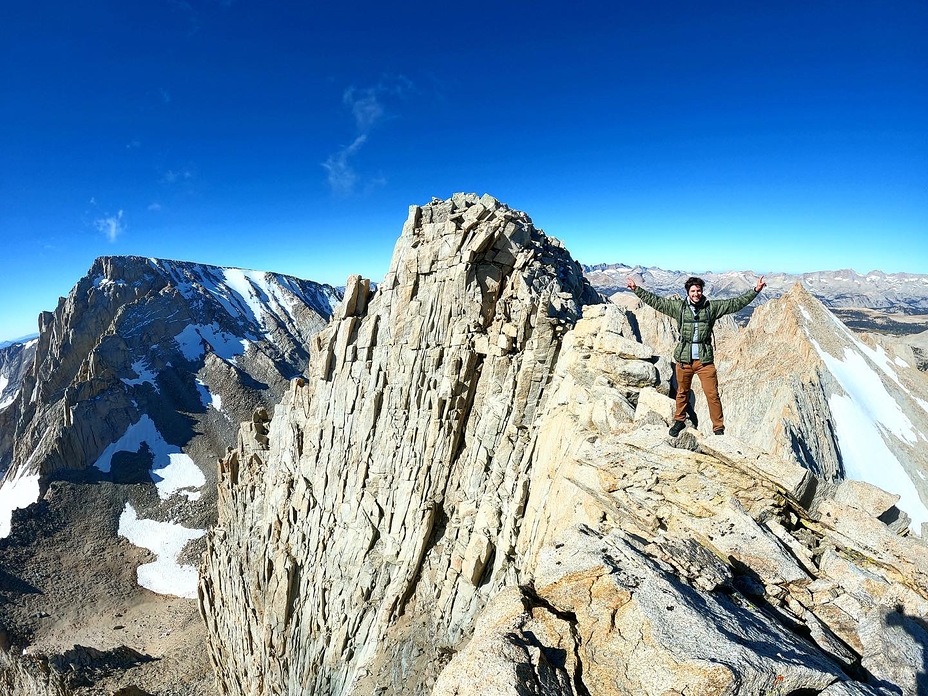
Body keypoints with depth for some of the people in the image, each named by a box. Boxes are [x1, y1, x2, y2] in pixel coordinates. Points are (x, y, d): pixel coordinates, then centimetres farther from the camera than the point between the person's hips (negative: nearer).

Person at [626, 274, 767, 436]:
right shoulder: (679, 307, 2)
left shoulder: (712, 307, 3)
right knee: (682, 393, 16)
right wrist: (636, 289, 0)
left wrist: (755, 290, 1)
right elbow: (655, 301, 3)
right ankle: (679, 421, 34)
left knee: (712, 395, 1)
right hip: (684, 358, 1)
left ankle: (719, 428, 15)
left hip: (705, 359, 0)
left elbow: (736, 303, 6)